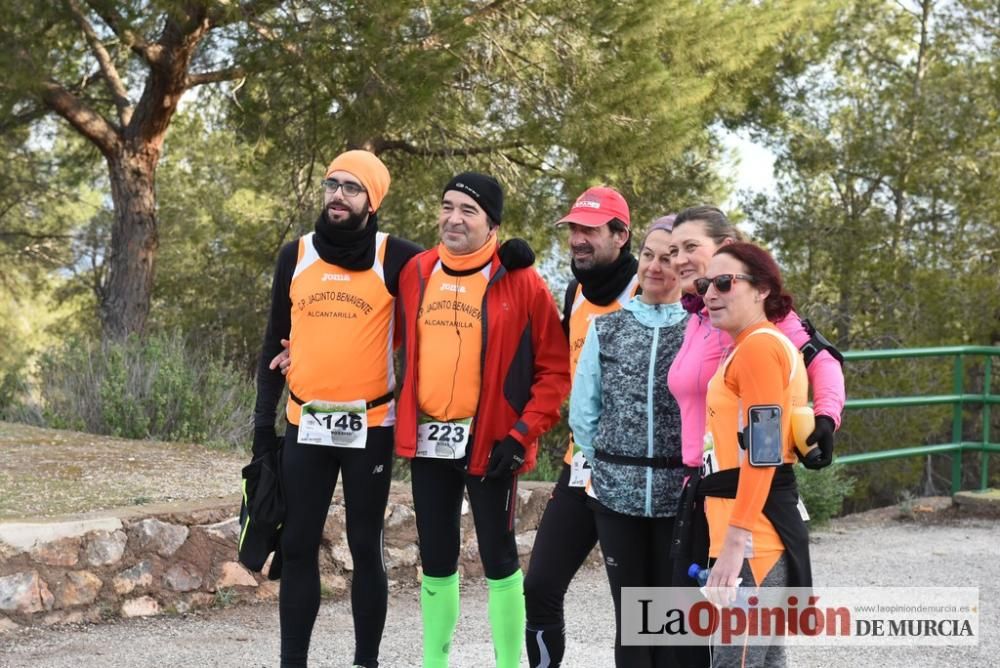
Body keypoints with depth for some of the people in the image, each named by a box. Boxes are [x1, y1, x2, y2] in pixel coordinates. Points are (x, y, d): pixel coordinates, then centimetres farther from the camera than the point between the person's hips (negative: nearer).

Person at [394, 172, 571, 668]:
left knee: (498, 558, 4)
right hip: (426, 440, 5)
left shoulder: (520, 282, -8)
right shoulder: (415, 273, 6)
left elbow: (555, 368, -7)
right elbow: (401, 346, 20)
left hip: (489, 443, -4)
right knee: (436, 559, 13)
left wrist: (522, 435, -12)